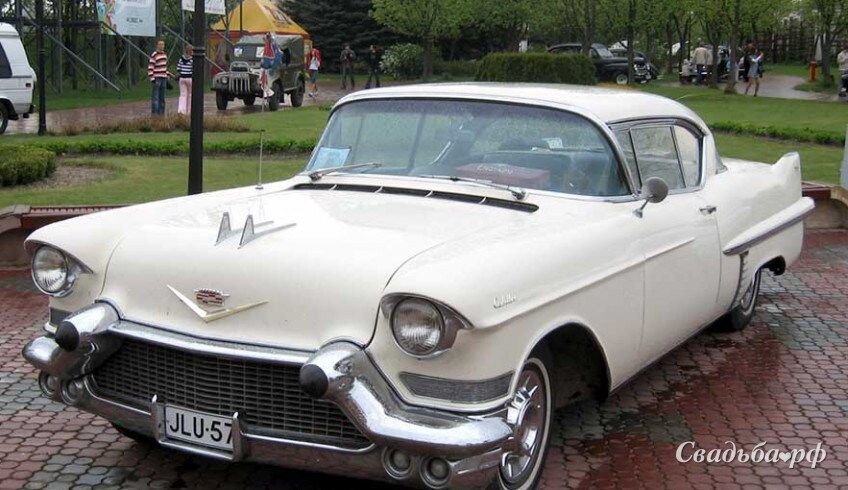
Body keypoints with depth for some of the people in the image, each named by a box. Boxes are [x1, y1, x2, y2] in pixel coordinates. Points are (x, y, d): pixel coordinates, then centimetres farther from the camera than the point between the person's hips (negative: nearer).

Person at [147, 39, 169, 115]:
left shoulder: (165, 54, 14)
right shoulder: (154, 55, -9)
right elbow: (150, 68, -12)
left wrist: (167, 77, 18)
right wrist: (152, 79, -17)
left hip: (163, 78, 7)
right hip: (156, 78, -7)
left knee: (162, 97, 10)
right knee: (155, 97, -8)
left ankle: (161, 112, 15)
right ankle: (154, 113, -8)